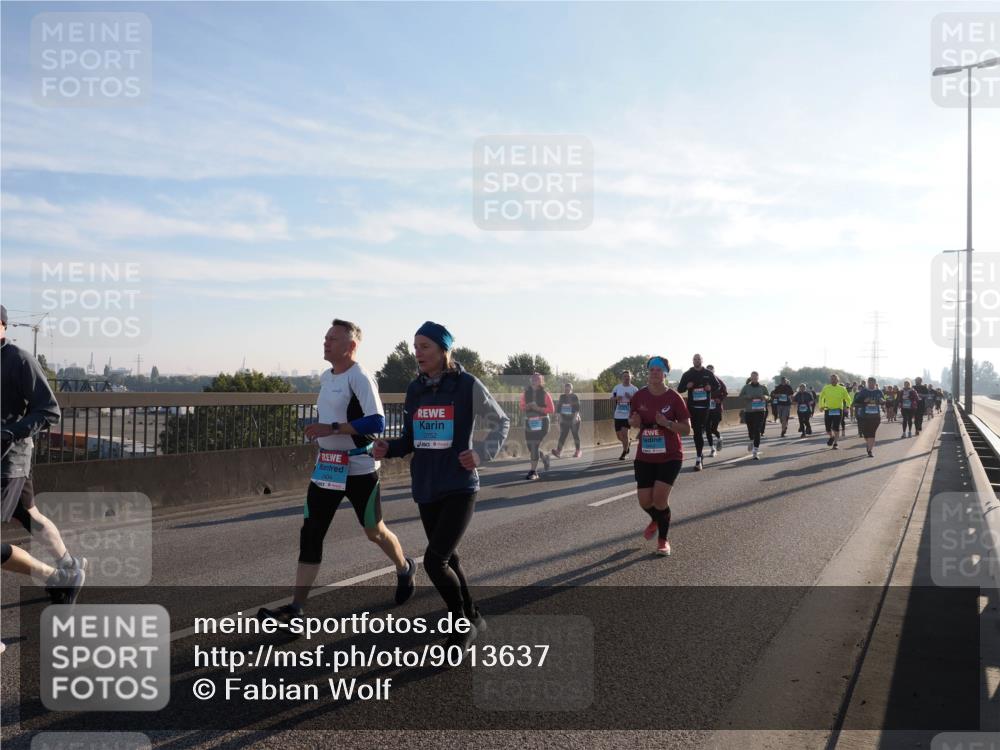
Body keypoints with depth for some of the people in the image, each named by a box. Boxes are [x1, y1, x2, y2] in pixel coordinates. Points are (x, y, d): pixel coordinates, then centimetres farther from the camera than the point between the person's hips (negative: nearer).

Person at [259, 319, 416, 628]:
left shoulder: (359, 377, -16)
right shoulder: (325, 378, 10)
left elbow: (377, 422, -25)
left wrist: (332, 429, -27)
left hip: (359, 469, -7)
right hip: (326, 468, 7)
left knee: (374, 531, 10)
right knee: (310, 534, 0)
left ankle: (405, 569, 39)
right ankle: (296, 608, 2)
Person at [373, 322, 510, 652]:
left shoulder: (467, 385, -8)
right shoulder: (414, 389, 6)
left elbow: (501, 422, 2)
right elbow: (410, 440, 13)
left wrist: (482, 453, -13)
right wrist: (387, 449, -8)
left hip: (459, 488, -6)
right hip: (426, 489, 6)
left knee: (434, 561, -13)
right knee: (448, 559, 17)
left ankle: (461, 623, 10)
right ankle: (472, 618, 37)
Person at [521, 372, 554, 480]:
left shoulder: (544, 394, -3)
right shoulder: (526, 393, 8)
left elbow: (552, 409, -3)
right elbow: (522, 408, 16)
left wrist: (538, 408, -15)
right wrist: (526, 407, -7)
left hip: (541, 422, -5)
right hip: (529, 422, 5)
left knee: (535, 445, -12)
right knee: (530, 446, 6)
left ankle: (533, 471, -5)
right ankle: (544, 457, 37)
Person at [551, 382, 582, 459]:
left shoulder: (575, 397, -4)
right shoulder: (562, 397, 8)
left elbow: (577, 408, -12)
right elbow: (559, 408, 14)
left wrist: (576, 416, -24)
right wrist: (560, 417, 9)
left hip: (574, 420, -3)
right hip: (564, 420, 3)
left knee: (575, 435, 4)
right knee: (562, 435, -6)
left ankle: (578, 451, 16)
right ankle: (558, 451, -16)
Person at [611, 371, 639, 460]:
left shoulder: (634, 389, -1)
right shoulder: (616, 388, 7)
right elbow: (612, 400, 13)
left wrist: (630, 398, -18)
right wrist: (616, 398, -9)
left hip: (628, 415, -4)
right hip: (618, 415, 4)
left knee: (624, 432, -14)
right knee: (619, 435, 9)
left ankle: (624, 453, 0)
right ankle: (628, 443, 41)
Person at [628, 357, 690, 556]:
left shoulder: (674, 398, -10)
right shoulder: (639, 396, -1)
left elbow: (687, 429, -8)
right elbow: (632, 420, 13)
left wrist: (667, 423, -24)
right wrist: (634, 422, -11)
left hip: (670, 457, -3)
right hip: (645, 456, 3)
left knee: (660, 497, -15)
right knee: (644, 501, 2)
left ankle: (663, 540, 9)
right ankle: (656, 520, 40)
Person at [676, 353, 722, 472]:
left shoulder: (708, 373, 8)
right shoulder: (687, 374, 7)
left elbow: (717, 385, 16)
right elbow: (680, 389, 8)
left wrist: (710, 387, -6)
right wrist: (687, 386, -14)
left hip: (704, 406, 0)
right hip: (692, 405, 0)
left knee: (700, 431, -5)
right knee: (697, 431, 0)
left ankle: (698, 458, -5)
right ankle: (699, 455, 13)